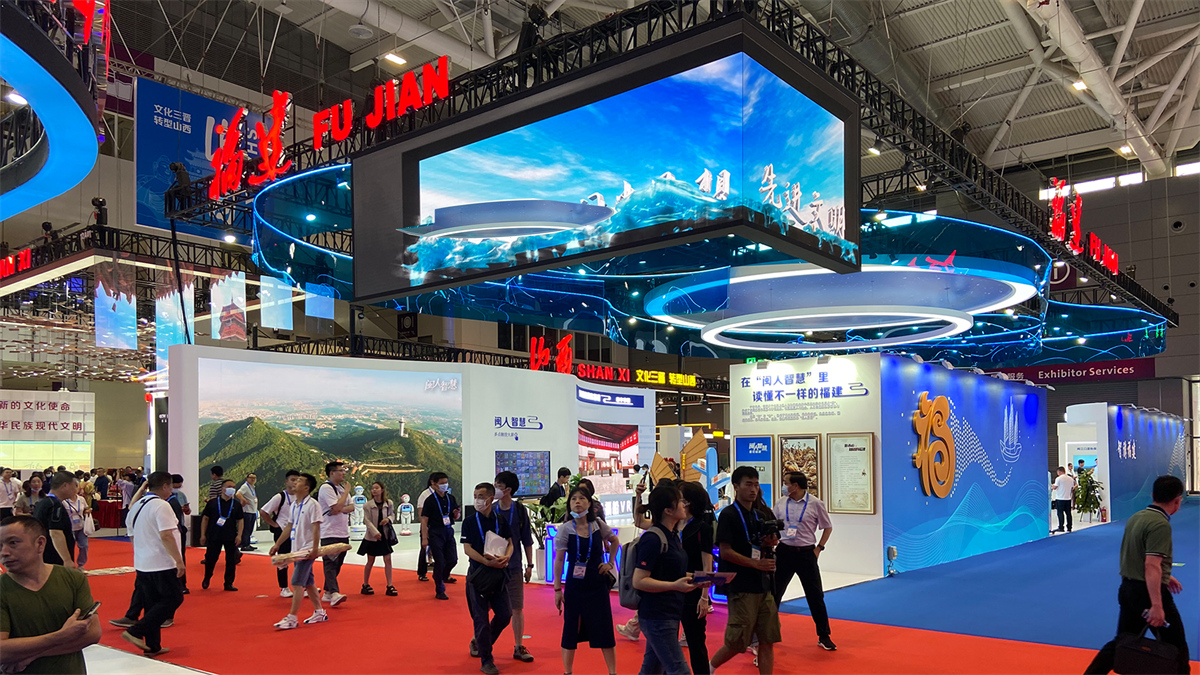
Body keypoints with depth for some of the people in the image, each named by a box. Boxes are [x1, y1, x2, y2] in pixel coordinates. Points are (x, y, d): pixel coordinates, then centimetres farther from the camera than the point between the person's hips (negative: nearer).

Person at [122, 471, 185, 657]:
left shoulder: (136, 506, 12)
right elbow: (166, 536, -22)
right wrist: (179, 560, -19)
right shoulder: (161, 505, -15)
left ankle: (152, 646, 16)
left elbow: (132, 535, 19)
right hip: (161, 564, -9)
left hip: (142, 564, 9)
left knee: (152, 604, 14)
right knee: (173, 598, 0)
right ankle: (136, 631, -6)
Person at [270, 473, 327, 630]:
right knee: (308, 583, 13)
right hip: (296, 549, 8)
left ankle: (292, 618, -5)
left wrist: (315, 549, -22)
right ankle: (319, 612, 22)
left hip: (307, 550, -8)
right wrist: (277, 544, 17)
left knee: (297, 583, -9)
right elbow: (289, 527, 18)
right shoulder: (293, 505, 11)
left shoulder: (312, 505, -13)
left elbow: (316, 528, -17)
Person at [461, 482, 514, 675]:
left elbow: (509, 543, 8)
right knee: (481, 617, -1)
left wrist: (506, 557, -14)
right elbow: (467, 549, -9)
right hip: (478, 574, -4)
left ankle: (479, 642, 29)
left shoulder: (500, 521, 5)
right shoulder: (469, 522, -4)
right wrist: (488, 562, -21)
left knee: (505, 614, 5)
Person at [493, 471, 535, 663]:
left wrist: (529, 565, 2)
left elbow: (527, 540, 2)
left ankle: (519, 648, 15)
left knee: (517, 608, 4)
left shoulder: (520, 510, -4)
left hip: (514, 567, 0)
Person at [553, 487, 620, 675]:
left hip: (598, 583, 2)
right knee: (571, 628, 5)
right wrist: (557, 588, -6)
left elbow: (614, 541, 16)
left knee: (604, 628, 4)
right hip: (575, 584, -1)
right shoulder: (565, 530, -9)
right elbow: (559, 560, -6)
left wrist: (610, 563, 7)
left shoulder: (599, 525, -3)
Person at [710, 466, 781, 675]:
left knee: (767, 640, 5)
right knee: (737, 643, -1)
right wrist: (756, 563, -20)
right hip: (741, 587, -7)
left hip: (763, 586, 7)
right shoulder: (728, 515, -9)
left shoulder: (758, 515, 13)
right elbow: (725, 551, -15)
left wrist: (768, 545, -3)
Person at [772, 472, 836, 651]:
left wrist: (818, 548, -4)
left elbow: (827, 527, 3)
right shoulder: (781, 503, 3)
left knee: (815, 595, 3)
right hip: (784, 552, 3)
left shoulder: (815, 503, -6)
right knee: (773, 593, 8)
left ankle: (823, 636, 17)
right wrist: (771, 546, 3)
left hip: (806, 553, -2)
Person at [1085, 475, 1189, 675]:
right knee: (1177, 648, 10)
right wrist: (1157, 605, -27)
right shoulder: (1161, 524, -19)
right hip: (1148, 591, -8)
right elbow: (1152, 565, -26)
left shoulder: (1136, 517, 8)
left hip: (1128, 589, 8)